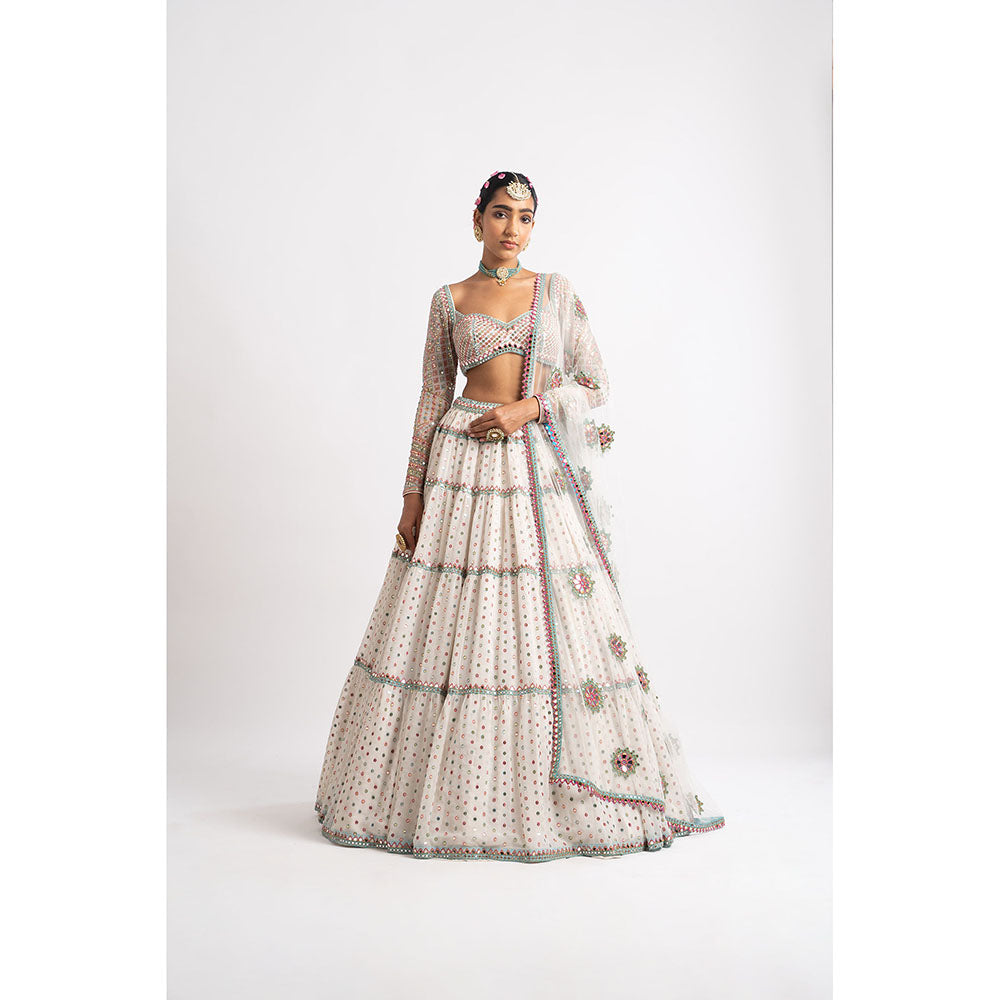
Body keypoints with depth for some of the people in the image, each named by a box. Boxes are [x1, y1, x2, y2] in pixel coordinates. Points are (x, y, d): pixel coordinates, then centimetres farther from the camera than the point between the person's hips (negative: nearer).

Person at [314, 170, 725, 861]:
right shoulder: (450, 301, 11)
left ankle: (549, 799, 10)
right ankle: (449, 793, 10)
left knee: (559, 624, -3)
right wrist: (413, 492, 4)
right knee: (452, 627, -2)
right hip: (465, 467, 0)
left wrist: (528, 408, -10)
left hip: (543, 464, 0)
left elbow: (596, 385, 6)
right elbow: (433, 400, 9)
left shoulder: (557, 291, 11)